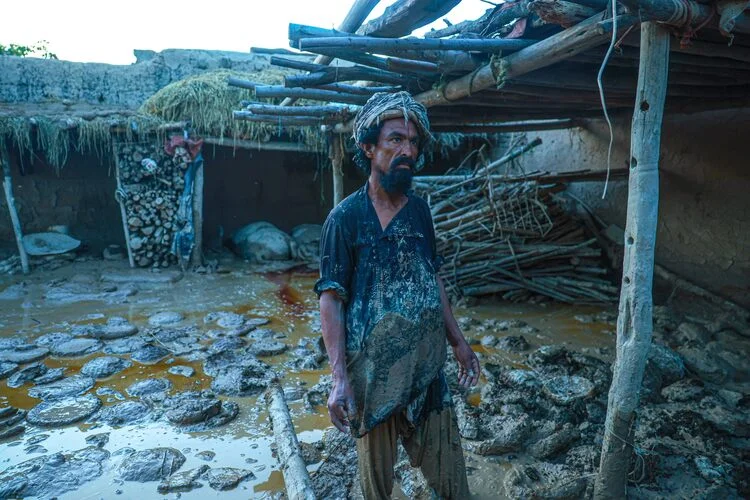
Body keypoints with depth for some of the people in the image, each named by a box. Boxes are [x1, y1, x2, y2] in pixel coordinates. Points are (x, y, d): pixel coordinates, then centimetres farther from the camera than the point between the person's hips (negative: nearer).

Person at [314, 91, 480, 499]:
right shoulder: (346, 217, -12)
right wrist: (340, 378, -20)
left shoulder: (419, 210, 4)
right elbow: (331, 300, -13)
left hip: (427, 368, 5)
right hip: (374, 373, -4)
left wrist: (458, 342, 12)